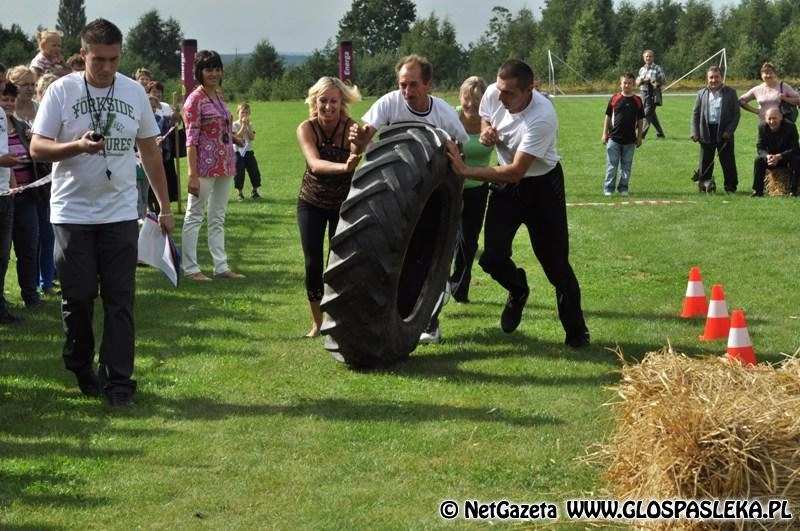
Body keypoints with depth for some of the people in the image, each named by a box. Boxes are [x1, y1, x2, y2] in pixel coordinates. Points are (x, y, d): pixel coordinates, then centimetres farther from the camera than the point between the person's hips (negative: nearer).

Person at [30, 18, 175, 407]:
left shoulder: (134, 92, 4)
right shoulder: (62, 91, -5)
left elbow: (149, 151, 11)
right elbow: (37, 148, -6)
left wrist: (164, 207, 10)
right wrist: (78, 146, -24)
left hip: (120, 214, 2)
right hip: (72, 213, -1)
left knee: (120, 300, 0)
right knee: (78, 297, 5)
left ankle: (118, 381, 4)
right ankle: (81, 368, 25)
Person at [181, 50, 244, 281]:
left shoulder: (219, 95, 11)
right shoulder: (195, 99, -12)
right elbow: (191, 139, -16)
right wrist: (193, 175, -19)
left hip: (224, 165, 8)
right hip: (205, 166, -8)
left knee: (218, 218, 13)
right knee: (194, 216, 0)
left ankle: (221, 266, 18)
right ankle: (190, 268, 4)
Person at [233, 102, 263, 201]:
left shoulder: (250, 125, 8)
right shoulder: (235, 125, -4)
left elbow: (252, 137, -7)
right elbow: (237, 136, -19)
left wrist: (247, 125, -12)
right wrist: (243, 125, -18)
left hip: (249, 151, 4)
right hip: (238, 152, -4)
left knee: (254, 171, 3)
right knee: (239, 172, -3)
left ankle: (254, 191, 16)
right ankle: (239, 193, 7)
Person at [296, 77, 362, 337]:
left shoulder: (351, 128, -21)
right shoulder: (306, 129, -19)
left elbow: (361, 152, -44)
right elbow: (314, 164, -36)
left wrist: (361, 147, -70)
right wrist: (344, 167, -57)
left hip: (344, 203, -1)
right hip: (312, 203, 1)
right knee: (313, 264, -1)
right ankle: (317, 323, 15)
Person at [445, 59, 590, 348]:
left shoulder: (542, 117, -36)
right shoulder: (492, 94, -16)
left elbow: (515, 171, -35)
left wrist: (465, 170, -35)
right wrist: (486, 131, -14)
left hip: (541, 186, -5)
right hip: (506, 185, 5)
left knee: (555, 262, -1)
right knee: (492, 257, -3)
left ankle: (576, 332, 15)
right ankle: (518, 290, 31)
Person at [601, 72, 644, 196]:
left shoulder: (637, 101, 2)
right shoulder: (615, 99, -1)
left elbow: (640, 120, 8)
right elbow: (608, 117, 5)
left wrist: (639, 137, 7)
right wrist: (605, 134, 2)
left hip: (630, 139, 1)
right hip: (614, 138, -1)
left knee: (626, 166, 7)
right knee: (611, 165, 2)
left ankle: (623, 188, 16)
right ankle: (608, 188, 7)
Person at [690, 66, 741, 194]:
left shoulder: (730, 93, 3)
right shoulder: (702, 94, 9)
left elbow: (736, 114, 0)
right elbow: (695, 114, 8)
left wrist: (729, 131, -10)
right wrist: (695, 133, -2)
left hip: (724, 133, -2)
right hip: (706, 132, 2)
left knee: (728, 161, 1)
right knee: (705, 162, 6)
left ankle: (731, 186, 9)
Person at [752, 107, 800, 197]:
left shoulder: (790, 127, -20)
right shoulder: (762, 128, -11)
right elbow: (760, 148, -12)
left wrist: (779, 156, -39)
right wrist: (767, 156, -36)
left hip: (787, 158, -2)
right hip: (771, 157, 2)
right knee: (759, 160, -24)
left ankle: (793, 190, -26)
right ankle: (757, 190, -21)